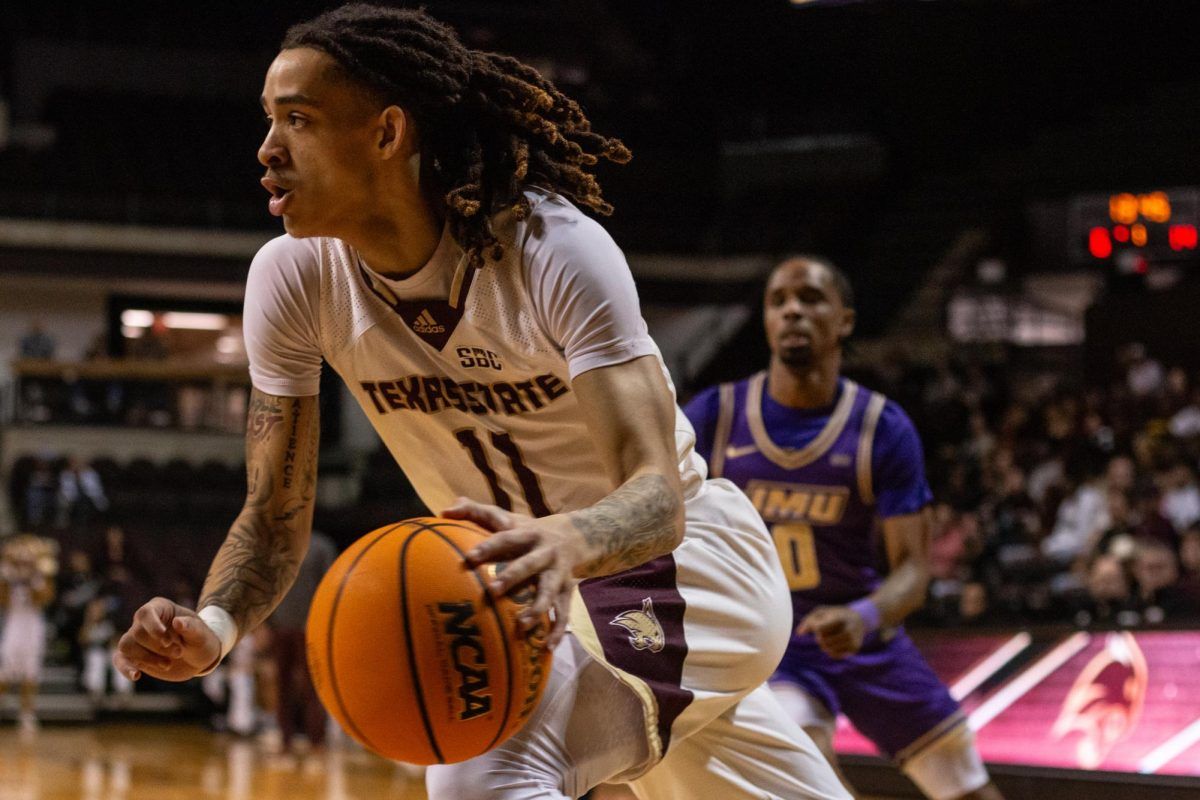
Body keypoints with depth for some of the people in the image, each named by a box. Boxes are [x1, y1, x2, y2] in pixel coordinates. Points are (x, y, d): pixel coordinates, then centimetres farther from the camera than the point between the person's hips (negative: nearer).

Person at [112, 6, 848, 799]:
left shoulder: (555, 250, -28)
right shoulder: (292, 277, -13)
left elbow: (659, 495, -35)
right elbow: (276, 513, -9)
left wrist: (569, 543, -59)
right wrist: (213, 627, -31)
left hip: (682, 560, -6)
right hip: (551, 581, 6)